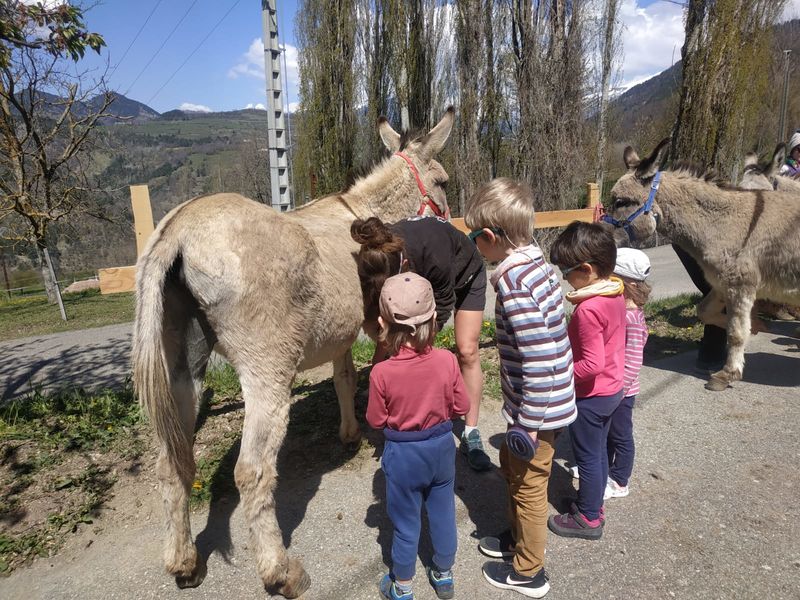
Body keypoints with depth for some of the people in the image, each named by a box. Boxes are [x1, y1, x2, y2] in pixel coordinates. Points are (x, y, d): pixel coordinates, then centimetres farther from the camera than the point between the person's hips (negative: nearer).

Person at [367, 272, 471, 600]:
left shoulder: (382, 372, -24)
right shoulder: (447, 361, -18)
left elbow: (376, 420, -11)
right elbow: (461, 406, -6)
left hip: (402, 453, -2)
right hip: (441, 446, 3)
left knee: (406, 523, 16)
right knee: (443, 513, 22)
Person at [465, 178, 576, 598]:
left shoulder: (513, 281, -26)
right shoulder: (535, 261, 2)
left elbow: (538, 358, -29)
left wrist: (528, 422, -20)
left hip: (539, 406, -9)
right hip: (549, 398, 9)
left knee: (528, 484, 11)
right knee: (512, 466, 26)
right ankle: (519, 539, 48)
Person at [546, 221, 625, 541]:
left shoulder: (588, 309, -30)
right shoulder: (615, 294, -2)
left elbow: (591, 364, -30)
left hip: (590, 396, -9)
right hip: (612, 389, 9)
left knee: (588, 458, 9)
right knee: (598, 452, 23)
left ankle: (588, 519, 28)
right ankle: (593, 505, 42)